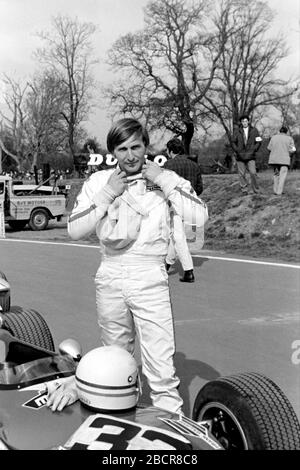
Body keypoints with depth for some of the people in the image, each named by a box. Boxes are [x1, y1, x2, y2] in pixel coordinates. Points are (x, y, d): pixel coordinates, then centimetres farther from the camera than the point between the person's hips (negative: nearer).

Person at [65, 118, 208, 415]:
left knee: (161, 367, -7)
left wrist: (163, 180, -13)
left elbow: (199, 217, -13)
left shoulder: (164, 179, 0)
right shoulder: (99, 181, 5)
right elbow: (75, 230, -3)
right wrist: (107, 194, -10)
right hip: (110, 277, 3)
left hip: (150, 279, -2)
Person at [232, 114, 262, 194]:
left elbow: (258, 142, 7)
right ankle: (244, 189, 11)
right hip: (240, 156, 2)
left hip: (250, 156, -1)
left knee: (253, 173, -11)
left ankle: (256, 189, 1)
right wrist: (237, 151, -3)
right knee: (242, 174, 1)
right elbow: (233, 142, 11)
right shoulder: (238, 132, 8)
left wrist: (254, 150, -5)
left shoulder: (254, 130, 6)